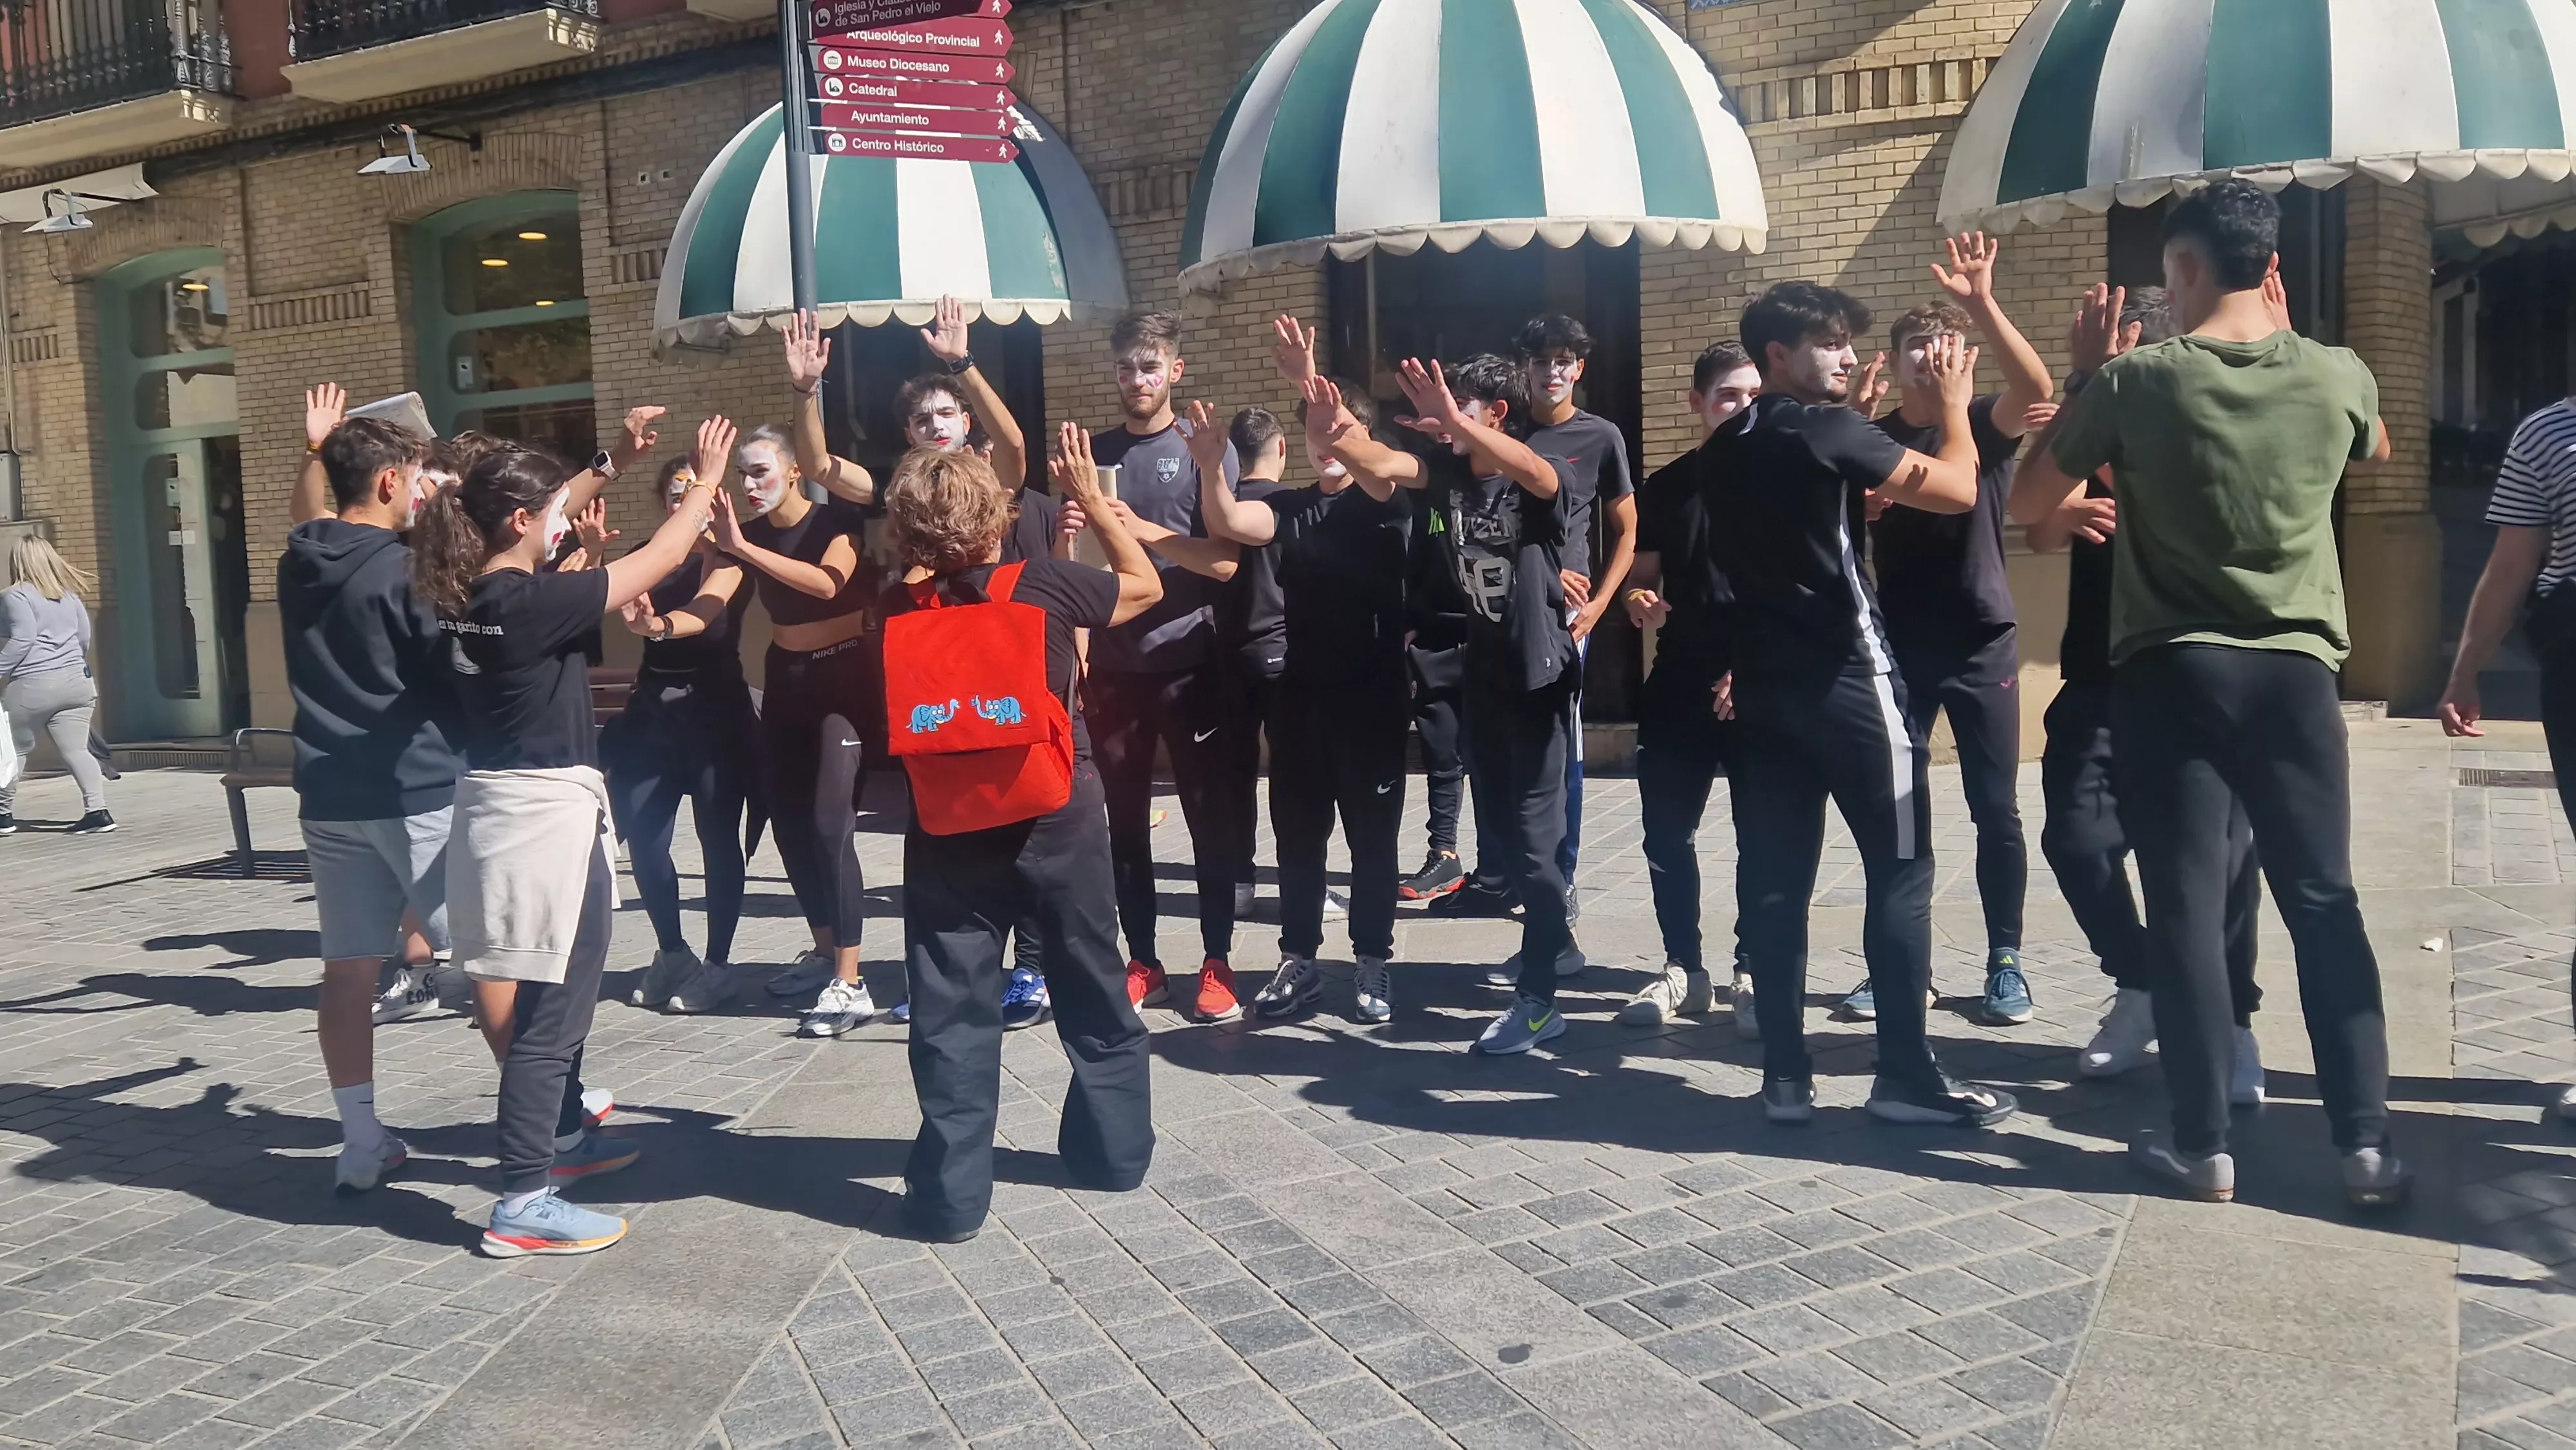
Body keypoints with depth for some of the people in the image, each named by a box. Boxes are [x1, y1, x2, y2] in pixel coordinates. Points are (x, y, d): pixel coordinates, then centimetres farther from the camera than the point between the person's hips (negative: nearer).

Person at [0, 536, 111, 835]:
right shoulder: (69, 594, 13)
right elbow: (84, 638, 17)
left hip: (30, 686, -5)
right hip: (75, 680, 5)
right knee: (76, 750, 2)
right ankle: (97, 810, -10)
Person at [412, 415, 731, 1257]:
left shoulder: (471, 593, 4)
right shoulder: (534, 602, -20)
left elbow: (542, 514, 22)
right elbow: (662, 557, -13)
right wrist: (708, 477, 0)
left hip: (507, 804, 10)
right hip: (547, 812, -10)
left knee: (559, 990, 24)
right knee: (551, 1008, -4)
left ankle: (562, 1138, 39)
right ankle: (522, 1206, 0)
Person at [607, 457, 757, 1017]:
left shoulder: (726, 555, -3)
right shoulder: (647, 554, 13)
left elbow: (708, 606, -24)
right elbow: (620, 601, -3)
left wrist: (662, 624, -44)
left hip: (715, 708, -5)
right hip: (652, 708, 5)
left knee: (717, 836, -2)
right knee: (643, 837, 2)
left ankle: (717, 965, 9)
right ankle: (671, 954, 21)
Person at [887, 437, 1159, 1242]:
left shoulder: (901, 608, -5)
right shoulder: (1045, 584, -9)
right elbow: (1145, 584, 6)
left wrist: (925, 562, 12)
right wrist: (1090, 498, 12)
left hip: (949, 829, 1)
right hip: (1057, 819, 0)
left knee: (954, 1011, 5)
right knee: (1094, 992, 16)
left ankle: (952, 1191, 6)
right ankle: (1116, 1148, 27)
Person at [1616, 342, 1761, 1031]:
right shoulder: (1663, 488, 9)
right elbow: (1641, 579, 17)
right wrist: (1637, 602, -8)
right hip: (1680, 684, 3)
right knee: (1667, 832, 5)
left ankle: (1751, 973, 14)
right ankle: (1683, 969, 18)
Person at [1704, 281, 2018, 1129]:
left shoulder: (1725, 450, 13)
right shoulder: (1827, 430, -10)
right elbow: (1957, 490, -11)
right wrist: (1953, 400, 4)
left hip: (1763, 685, 7)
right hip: (1847, 679, -7)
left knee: (1774, 881, 5)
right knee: (1900, 872, 0)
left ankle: (1785, 1078, 7)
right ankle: (1906, 1076, 3)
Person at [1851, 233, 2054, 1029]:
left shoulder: (1985, 425, -1)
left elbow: (2037, 386, -22)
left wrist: (1982, 302, -32)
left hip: (1981, 643, -2)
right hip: (1897, 646, 2)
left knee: (1995, 809, 1)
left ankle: (2006, 962, 13)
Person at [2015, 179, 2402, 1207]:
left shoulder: (2138, 379, -8)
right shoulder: (2340, 378, 0)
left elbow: (2028, 502, 3)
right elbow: (2373, 448, 26)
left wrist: (2093, 376, 8)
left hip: (2170, 675, -2)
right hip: (2293, 674, 2)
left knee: (2187, 908, 3)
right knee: (2324, 904, 9)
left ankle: (2204, 1146, 8)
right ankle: (2365, 1142, 10)